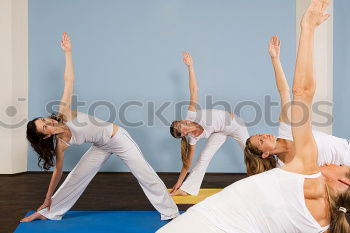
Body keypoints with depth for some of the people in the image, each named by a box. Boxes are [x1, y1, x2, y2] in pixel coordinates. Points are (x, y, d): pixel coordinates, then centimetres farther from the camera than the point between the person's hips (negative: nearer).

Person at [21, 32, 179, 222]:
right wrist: (48, 198, 7)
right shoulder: (60, 144, -13)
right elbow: (57, 171, 0)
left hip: (118, 138, -2)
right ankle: (48, 213, 27)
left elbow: (69, 80, -20)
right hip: (101, 147, 2)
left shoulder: (64, 113, -20)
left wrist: (68, 52, -23)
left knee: (147, 176, 1)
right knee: (75, 177, 5)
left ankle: (170, 213, 15)